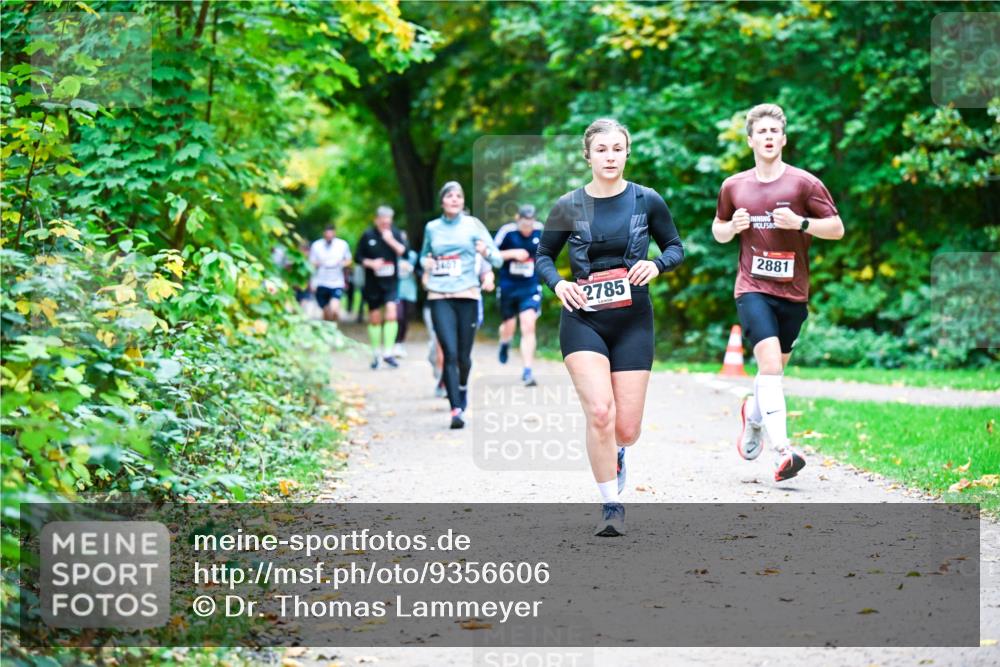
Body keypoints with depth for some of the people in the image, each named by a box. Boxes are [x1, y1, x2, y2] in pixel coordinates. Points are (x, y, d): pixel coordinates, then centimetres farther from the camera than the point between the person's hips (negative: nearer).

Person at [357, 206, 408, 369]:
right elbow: (359, 257, 2)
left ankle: (388, 352, -8)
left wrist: (391, 241, -18)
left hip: (391, 283, 0)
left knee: (391, 314, -16)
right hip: (373, 284, 0)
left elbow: (404, 252, -7)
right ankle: (376, 353, 22)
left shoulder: (395, 233, 1)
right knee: (374, 318, 8)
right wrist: (370, 263, -15)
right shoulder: (367, 236, -2)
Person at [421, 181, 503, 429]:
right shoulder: (432, 228, 10)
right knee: (450, 353, -13)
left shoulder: (473, 225, 4)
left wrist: (486, 252, -21)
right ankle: (456, 409, -15)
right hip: (439, 297, 0)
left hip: (467, 296, 0)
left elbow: (498, 260, 2)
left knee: (464, 355, 6)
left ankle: (463, 387, 39)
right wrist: (425, 262, 4)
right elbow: (424, 255, 28)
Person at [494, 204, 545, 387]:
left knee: (528, 327, -13)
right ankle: (505, 343, 53)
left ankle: (527, 372, -10)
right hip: (508, 287, 0)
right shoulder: (507, 231, -12)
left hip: (530, 288, 0)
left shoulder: (541, 231, -4)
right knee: (509, 327, 15)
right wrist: (513, 253, -20)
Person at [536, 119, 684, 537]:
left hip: (633, 320, 1)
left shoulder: (647, 201, 1)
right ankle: (611, 506, -4)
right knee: (600, 412, -19)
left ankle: (615, 451, 40)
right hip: (583, 319, -1)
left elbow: (676, 247, 11)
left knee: (627, 429, 0)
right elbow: (543, 255, 11)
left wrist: (657, 264, -11)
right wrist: (557, 283, -9)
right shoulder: (568, 206, 0)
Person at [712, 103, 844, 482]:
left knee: (775, 368, 14)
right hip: (752, 288, -1)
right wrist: (733, 227, -3)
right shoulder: (733, 186, 6)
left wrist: (800, 222, -16)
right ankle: (782, 452, -24)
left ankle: (753, 415, 47)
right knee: (770, 363, -18)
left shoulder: (804, 183, -1)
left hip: (793, 291, 1)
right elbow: (718, 230, 20)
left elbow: (837, 228, 0)